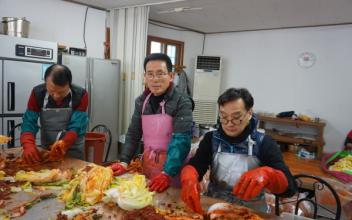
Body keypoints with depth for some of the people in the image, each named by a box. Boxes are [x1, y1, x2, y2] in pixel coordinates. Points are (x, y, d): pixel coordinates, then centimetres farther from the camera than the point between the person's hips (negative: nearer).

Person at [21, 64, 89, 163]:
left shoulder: (80, 95, -20)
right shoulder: (37, 93, -14)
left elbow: (76, 126, -24)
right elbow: (29, 123, -16)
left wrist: (63, 145, -40)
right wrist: (28, 145, -34)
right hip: (46, 149, 2)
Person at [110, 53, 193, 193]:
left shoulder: (182, 102, -17)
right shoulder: (141, 101, 0)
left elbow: (181, 140, -25)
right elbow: (133, 134, 3)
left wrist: (167, 174, -35)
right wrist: (124, 162, -10)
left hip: (172, 165, -4)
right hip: (148, 163, 5)